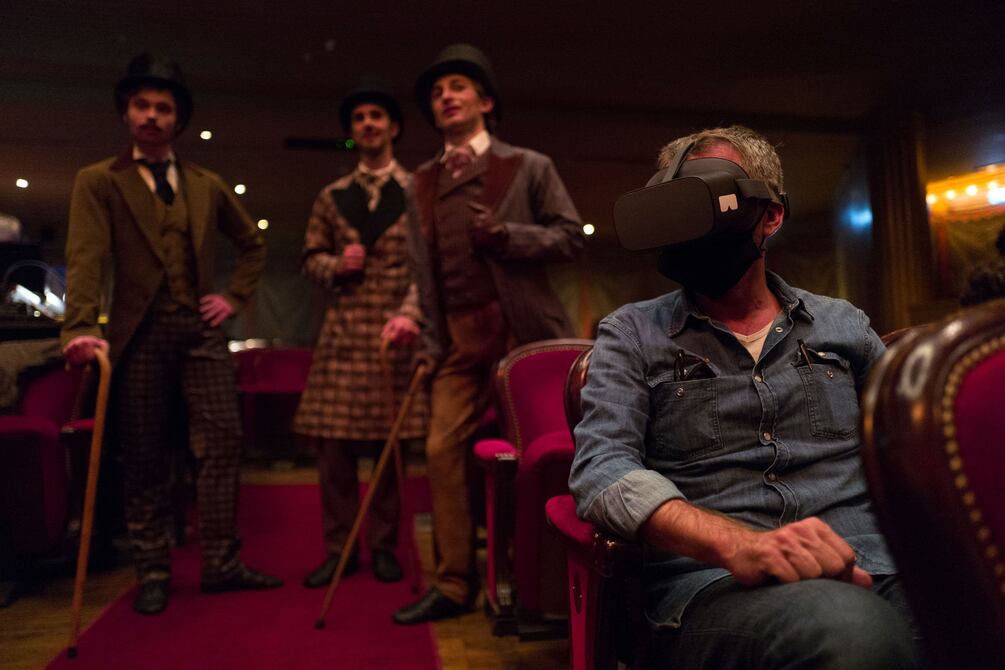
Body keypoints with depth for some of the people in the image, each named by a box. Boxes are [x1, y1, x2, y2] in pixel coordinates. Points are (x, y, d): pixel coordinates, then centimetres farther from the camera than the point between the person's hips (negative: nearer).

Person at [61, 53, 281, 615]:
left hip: (201, 331, 3)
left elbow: (253, 244, 23)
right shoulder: (99, 181, 4)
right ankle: (154, 573, 17)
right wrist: (81, 328, -24)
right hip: (140, 334, -2)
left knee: (223, 444, -1)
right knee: (146, 459, 4)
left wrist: (236, 297, 9)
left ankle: (221, 564, 9)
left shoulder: (208, 185, 13)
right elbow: (86, 258, -10)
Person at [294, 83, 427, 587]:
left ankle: (384, 547, 17)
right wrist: (337, 264, -5)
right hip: (342, 331, 3)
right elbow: (312, 258, 18)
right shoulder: (331, 198, 15)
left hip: (396, 329, -2)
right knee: (333, 444, 2)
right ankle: (339, 549, 15)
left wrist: (409, 314, -18)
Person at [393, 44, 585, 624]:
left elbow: (570, 236, -1)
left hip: (522, 331, -4)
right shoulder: (423, 182, 17)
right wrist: (429, 337, 8)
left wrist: (506, 236, -16)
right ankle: (454, 584, 10)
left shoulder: (529, 167, 4)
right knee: (443, 450, -2)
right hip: (458, 340, 4)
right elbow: (424, 267, 17)